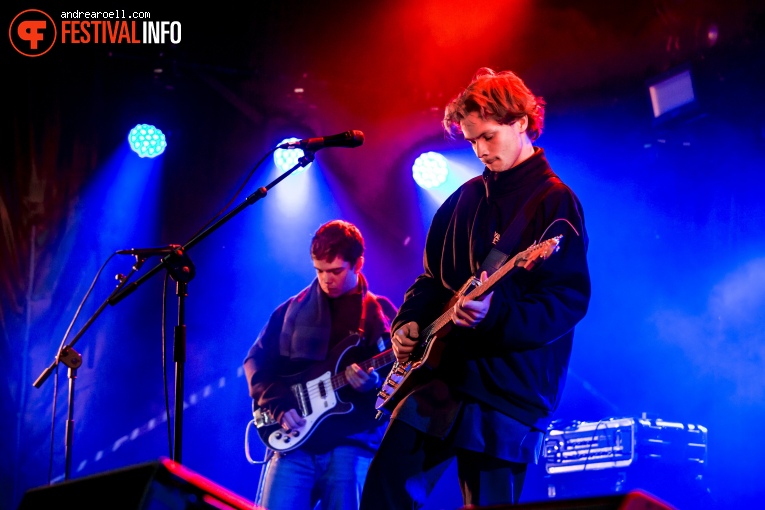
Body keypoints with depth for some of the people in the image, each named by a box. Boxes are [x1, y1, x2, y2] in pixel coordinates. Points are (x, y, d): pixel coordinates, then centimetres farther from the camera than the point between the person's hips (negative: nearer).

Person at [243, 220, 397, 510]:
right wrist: (277, 405, -4)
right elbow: (256, 361, 12)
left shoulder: (381, 314, 8)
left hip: (351, 443, -1)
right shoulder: (294, 309, 13)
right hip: (295, 441, 1)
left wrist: (374, 384, -17)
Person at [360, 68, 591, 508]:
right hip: (439, 376, 7)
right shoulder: (468, 196, 15)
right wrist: (409, 321, 4)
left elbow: (571, 300, -15)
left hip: (509, 391, -7)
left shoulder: (555, 203, -7)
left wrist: (496, 315, -28)